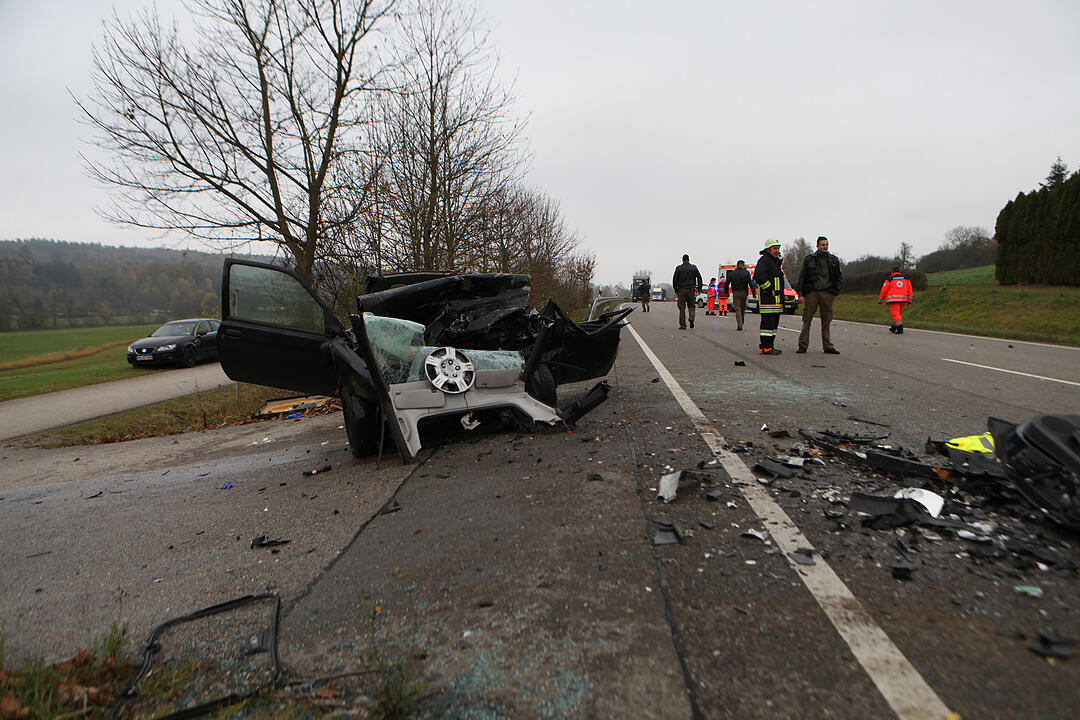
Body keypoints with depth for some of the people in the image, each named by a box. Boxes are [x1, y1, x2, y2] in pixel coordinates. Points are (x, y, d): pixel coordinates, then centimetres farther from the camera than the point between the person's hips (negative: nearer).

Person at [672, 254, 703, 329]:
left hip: (681, 290, -1)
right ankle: (691, 319, -12)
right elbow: (699, 278, 5)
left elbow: (674, 280, 0)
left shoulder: (679, 268, 0)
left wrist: (676, 290, 7)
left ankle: (683, 325, 1)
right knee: (691, 306, 13)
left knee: (682, 307, 2)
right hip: (691, 290, 1)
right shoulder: (694, 268, 5)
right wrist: (699, 289, 11)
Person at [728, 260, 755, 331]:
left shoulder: (731, 273, 5)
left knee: (737, 309, -1)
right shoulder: (746, 273, -1)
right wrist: (753, 292, -1)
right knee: (743, 309, 15)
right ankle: (741, 323, 26)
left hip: (735, 293, 0)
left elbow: (727, 284, 5)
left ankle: (739, 325, -11)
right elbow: (750, 283, -5)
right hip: (744, 293, 0)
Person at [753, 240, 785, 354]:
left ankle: (770, 346, 18)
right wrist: (770, 290, -22)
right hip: (767, 299, -11)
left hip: (776, 298, 11)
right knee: (768, 322, -10)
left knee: (774, 322, 12)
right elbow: (759, 276, -26)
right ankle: (765, 347, -8)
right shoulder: (764, 260, -11)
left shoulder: (775, 261, 23)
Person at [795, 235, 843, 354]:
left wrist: (835, 292, 7)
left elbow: (839, 278, 17)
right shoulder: (809, 259, 3)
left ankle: (828, 346, 10)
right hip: (812, 292, -2)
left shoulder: (834, 260, 10)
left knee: (826, 320, 4)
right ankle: (803, 345, 2)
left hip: (827, 293, 2)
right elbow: (802, 276, 4)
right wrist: (801, 293, -3)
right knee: (807, 319, -3)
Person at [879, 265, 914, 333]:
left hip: (893, 299, -5)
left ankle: (900, 329, -19)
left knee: (896, 314, -6)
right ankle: (894, 328, 25)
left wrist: (880, 300, 7)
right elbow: (909, 290, 8)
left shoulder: (889, 280, -2)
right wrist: (909, 300, 12)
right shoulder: (906, 279, 10)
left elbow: (884, 290, -1)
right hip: (903, 299, 5)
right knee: (898, 313, 22)